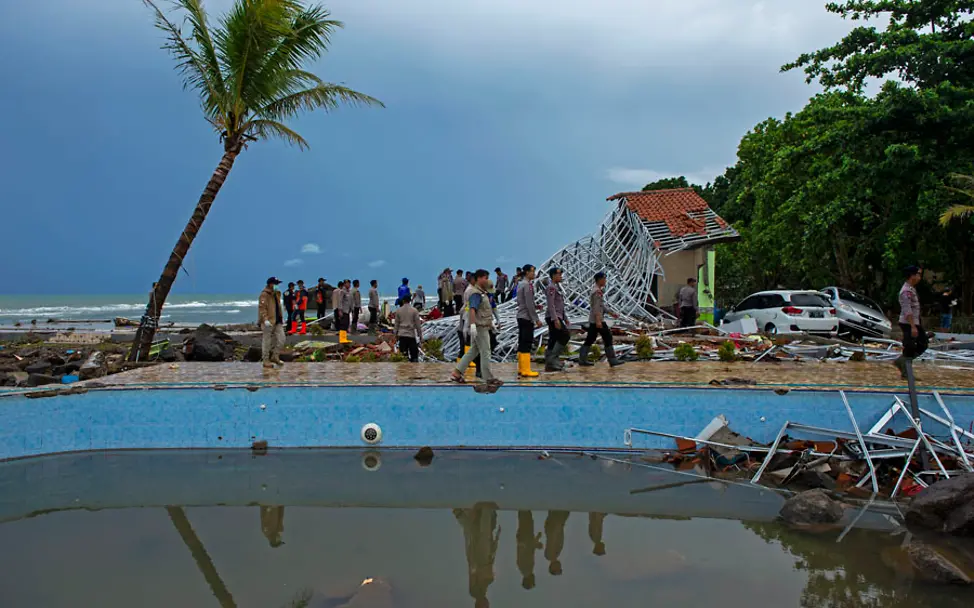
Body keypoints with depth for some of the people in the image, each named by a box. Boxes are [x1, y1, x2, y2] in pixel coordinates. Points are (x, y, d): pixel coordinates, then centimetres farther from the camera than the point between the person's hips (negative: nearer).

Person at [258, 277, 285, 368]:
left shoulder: (277, 294, 16)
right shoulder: (264, 294, -11)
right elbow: (262, 308, -18)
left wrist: (282, 317, 19)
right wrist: (265, 319, -27)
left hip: (277, 321, 8)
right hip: (268, 322, -8)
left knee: (281, 338, 2)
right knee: (267, 341, -1)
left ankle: (275, 356, 16)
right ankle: (266, 360, 7)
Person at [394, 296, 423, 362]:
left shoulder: (398, 310, 2)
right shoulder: (414, 310, -5)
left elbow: (397, 324, 8)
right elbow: (418, 324, -3)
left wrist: (396, 334, 19)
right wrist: (420, 335, 5)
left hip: (402, 334, 2)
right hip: (411, 334, -2)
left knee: (403, 354, 6)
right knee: (414, 354, 3)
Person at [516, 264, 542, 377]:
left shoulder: (521, 284, 13)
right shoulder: (527, 285, -15)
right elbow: (529, 305, -18)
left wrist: (535, 306, 15)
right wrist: (536, 319, -15)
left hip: (521, 317, 10)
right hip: (527, 318, -10)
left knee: (522, 343, 11)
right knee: (527, 344, -6)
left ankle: (521, 369, 15)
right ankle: (526, 370, -4)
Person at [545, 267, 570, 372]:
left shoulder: (557, 287, 20)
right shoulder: (551, 287, -11)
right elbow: (550, 304, -20)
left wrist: (565, 318, 24)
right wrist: (555, 319, -26)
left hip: (557, 317, 10)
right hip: (553, 317, -10)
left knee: (553, 340, 7)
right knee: (565, 335, -13)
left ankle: (549, 365, 7)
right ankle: (553, 357, -10)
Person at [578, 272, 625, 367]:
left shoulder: (596, 290, 17)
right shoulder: (597, 291, -15)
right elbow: (596, 306, -22)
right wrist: (598, 321, -28)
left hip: (593, 320, 10)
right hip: (597, 319, -10)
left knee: (590, 339, 9)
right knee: (607, 337, -5)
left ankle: (582, 359, 9)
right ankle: (612, 360, -3)